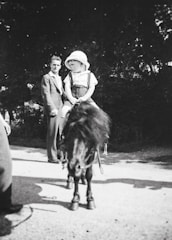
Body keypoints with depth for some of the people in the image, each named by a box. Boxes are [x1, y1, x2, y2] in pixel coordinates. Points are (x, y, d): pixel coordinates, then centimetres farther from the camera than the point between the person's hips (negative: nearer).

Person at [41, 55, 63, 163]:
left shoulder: (60, 78, 23)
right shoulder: (46, 78, 1)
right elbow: (46, 94, -8)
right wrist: (52, 108, -17)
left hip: (61, 109, 7)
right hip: (53, 109, -7)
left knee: (61, 133, 6)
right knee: (52, 133, -6)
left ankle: (60, 154, 13)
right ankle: (52, 156, 0)